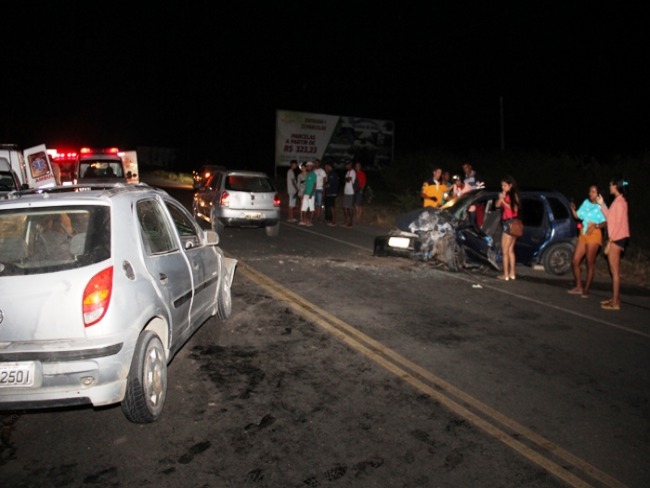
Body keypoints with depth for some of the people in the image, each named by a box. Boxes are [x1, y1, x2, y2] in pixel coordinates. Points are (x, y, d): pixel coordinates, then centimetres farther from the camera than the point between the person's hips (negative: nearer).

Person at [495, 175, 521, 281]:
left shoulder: (513, 195, -9)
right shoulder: (506, 195, 13)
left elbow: (515, 208, -17)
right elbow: (497, 205, 6)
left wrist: (504, 201, -19)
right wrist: (501, 198, -11)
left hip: (511, 223, -8)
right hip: (507, 223, 8)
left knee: (505, 250, -6)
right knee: (510, 250, 11)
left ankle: (506, 274, -3)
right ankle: (512, 273, 16)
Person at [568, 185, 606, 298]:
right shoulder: (586, 202, 12)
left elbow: (605, 222, -15)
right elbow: (578, 215, 13)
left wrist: (596, 226, -32)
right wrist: (573, 210, -5)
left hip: (594, 234, -7)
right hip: (583, 234, 7)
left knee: (590, 263, -2)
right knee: (575, 261, 5)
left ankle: (586, 289, 8)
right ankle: (578, 287, 17)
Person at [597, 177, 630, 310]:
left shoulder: (620, 201, -14)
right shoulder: (618, 200, 15)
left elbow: (619, 222, -18)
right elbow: (610, 217, 18)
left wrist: (610, 240, -18)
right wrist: (602, 204, 18)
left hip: (617, 238, -10)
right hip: (616, 238, 10)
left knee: (615, 271, -8)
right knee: (614, 270, 13)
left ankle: (615, 302, -6)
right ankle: (614, 299, 19)